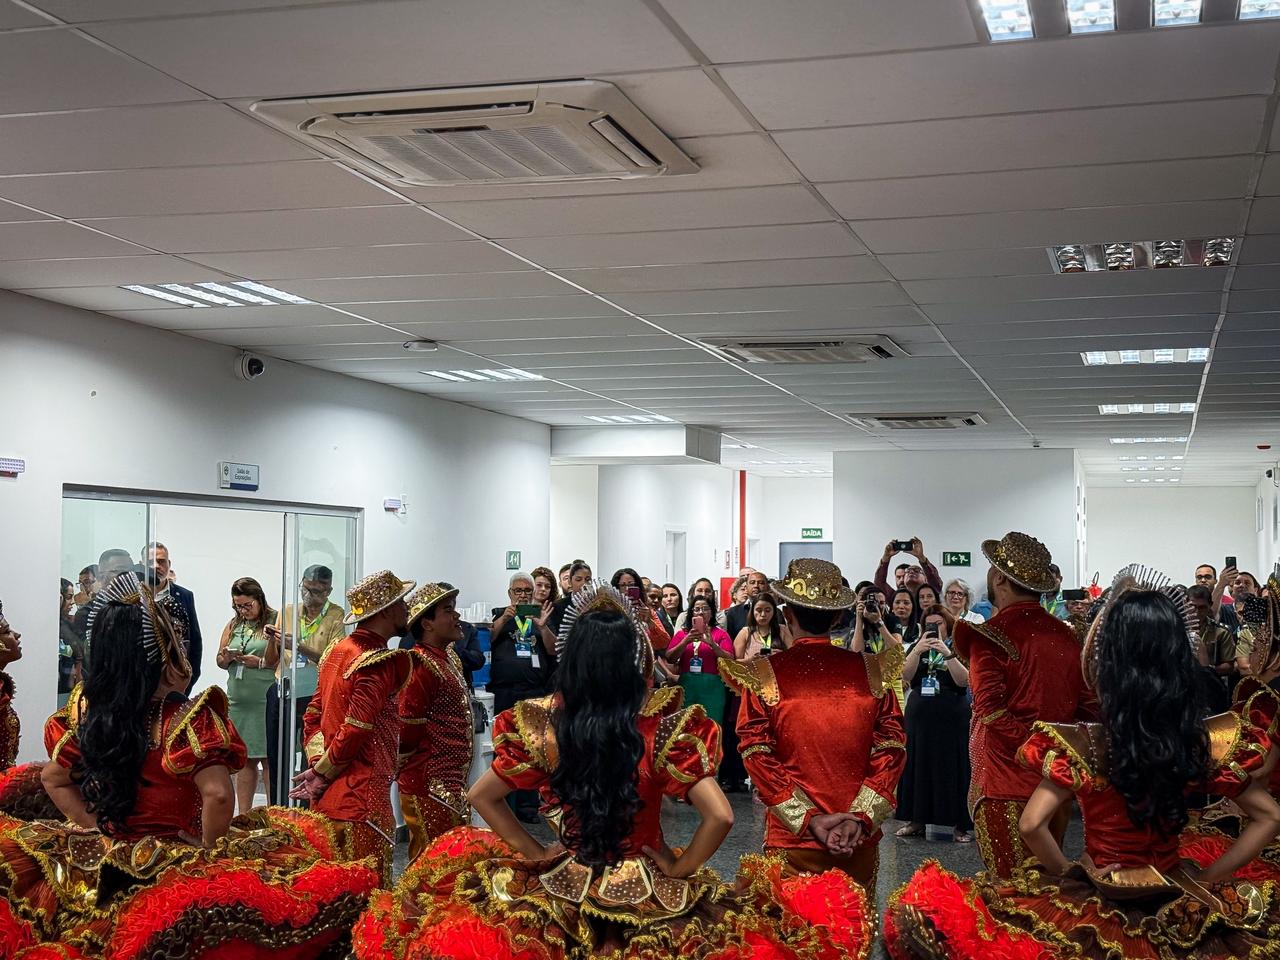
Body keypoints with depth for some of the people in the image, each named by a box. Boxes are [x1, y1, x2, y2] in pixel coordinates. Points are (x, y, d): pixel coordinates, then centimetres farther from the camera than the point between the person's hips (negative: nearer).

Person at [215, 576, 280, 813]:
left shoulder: (274, 621, -2)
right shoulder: (233, 625, 14)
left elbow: (277, 662, -4)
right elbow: (219, 661, 18)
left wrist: (259, 663, -21)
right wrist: (228, 657, -4)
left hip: (265, 702, -5)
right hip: (237, 700, 5)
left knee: (269, 758, -5)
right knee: (244, 760, 9)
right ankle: (243, 815, 13)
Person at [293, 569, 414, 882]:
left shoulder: (338, 650, 12)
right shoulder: (383, 662, -15)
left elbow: (313, 714, 15)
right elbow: (356, 729, -20)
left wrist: (317, 761, 5)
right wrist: (323, 772, -8)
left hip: (327, 796, 9)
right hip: (362, 796, -9)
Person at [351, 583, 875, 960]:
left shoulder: (544, 725, -9)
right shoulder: (662, 725, -15)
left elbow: (481, 796, 0)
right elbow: (720, 817, -18)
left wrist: (534, 854, 4)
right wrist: (680, 868, -5)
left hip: (566, 886, 2)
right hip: (645, 892, -2)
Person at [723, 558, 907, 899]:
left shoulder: (764, 675, -6)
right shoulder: (872, 670, -2)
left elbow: (756, 756, -10)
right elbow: (891, 750, -4)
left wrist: (808, 819, -9)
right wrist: (861, 817, -7)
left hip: (793, 839, -2)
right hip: (860, 840, 2)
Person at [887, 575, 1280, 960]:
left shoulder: (1081, 745, -17)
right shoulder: (1208, 741, -8)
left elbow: (1031, 825, -23)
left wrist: (1069, 873, -5)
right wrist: (1205, 881, 1)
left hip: (1100, 906, -3)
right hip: (1178, 912, 3)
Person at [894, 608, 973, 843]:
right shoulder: (917, 646, 10)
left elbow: (964, 680, -14)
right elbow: (906, 676, -3)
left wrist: (947, 653, -23)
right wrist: (918, 650, -16)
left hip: (951, 718, -4)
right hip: (920, 715, 4)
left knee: (952, 768, -3)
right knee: (918, 766, 6)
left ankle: (959, 824, 1)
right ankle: (917, 820, 14)